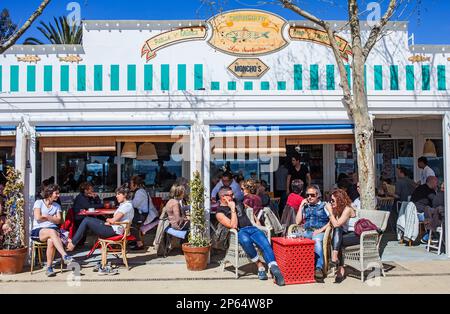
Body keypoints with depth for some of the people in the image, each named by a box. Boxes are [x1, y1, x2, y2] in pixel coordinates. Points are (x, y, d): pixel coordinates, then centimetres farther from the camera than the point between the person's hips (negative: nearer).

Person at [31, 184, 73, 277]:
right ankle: (65, 256, -48)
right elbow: (38, 218, -6)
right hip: (38, 230, -3)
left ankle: (49, 268, -31)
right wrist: (52, 218, 3)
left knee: (51, 241, -34)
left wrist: (46, 216, -4)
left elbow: (59, 220, 6)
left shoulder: (57, 206, 19)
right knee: (52, 232, -37)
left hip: (53, 230, 3)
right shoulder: (39, 202, 8)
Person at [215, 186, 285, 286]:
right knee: (245, 240, -42)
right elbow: (233, 226, -10)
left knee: (265, 244, -26)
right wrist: (232, 209, -8)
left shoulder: (237, 204, 26)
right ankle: (260, 266, -27)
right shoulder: (220, 213, 4)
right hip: (239, 232, -5)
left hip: (251, 228, 5)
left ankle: (275, 270, -43)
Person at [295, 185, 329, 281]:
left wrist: (321, 229, -11)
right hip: (306, 232, 4)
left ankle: (319, 268, -42)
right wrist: (301, 206, 12)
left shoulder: (324, 205, 13)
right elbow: (298, 222, 16)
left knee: (317, 240, -38)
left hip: (319, 232, -4)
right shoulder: (305, 207, 25)